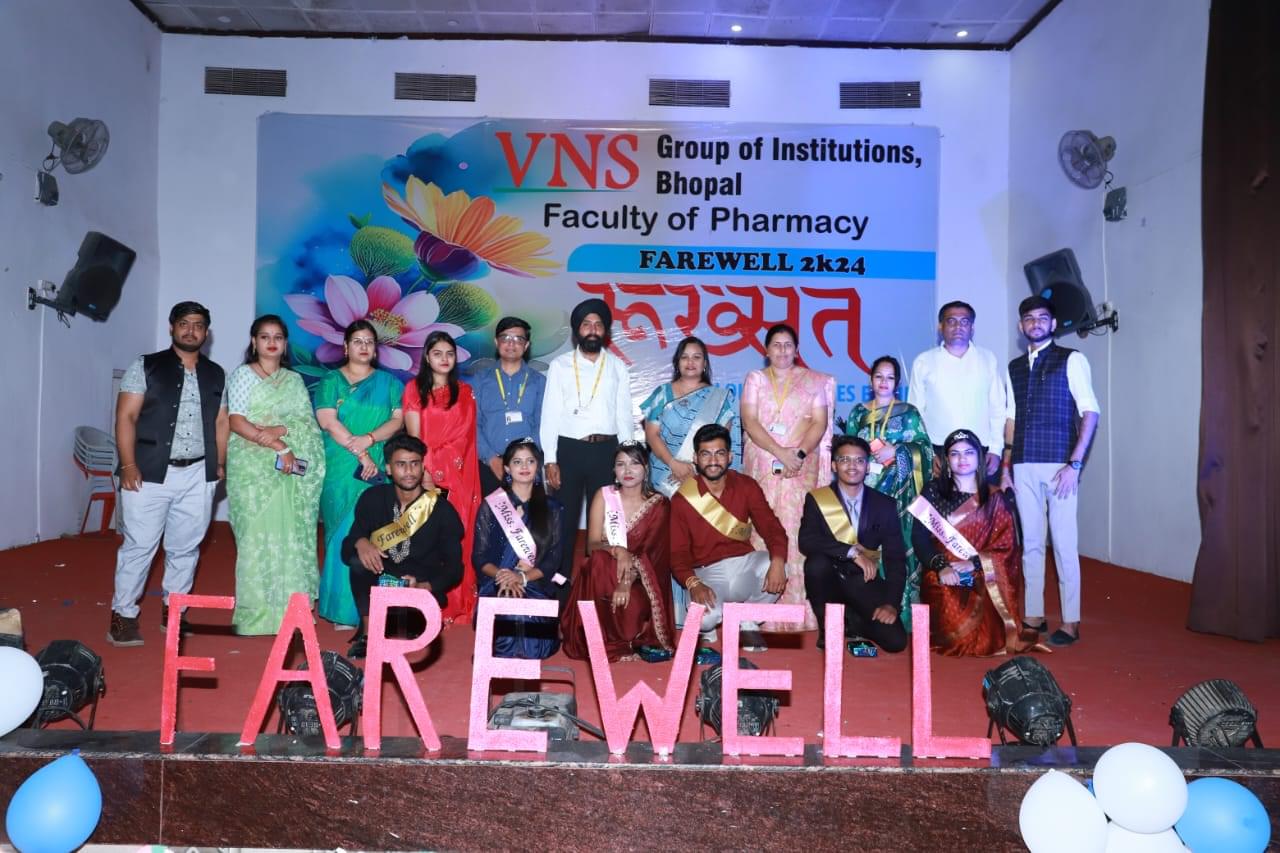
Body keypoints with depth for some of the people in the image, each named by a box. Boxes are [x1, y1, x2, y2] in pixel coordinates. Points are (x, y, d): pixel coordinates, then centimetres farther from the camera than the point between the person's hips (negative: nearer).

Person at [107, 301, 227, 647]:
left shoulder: (215, 375, 13)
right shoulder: (146, 366, 1)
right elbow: (126, 417, -4)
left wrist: (220, 464, 7)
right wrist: (128, 465, -12)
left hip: (198, 476, 3)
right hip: (150, 472, -3)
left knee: (186, 547, 9)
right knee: (139, 545, 0)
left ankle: (173, 609, 21)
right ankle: (123, 614, 11)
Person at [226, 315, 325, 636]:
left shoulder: (294, 380, 16)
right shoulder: (242, 374, 5)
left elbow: (308, 424, 6)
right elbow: (236, 422, -7)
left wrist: (280, 430, -14)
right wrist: (278, 448, -16)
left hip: (289, 470, 3)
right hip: (252, 467, -3)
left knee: (288, 535, 0)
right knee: (257, 534, -7)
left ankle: (286, 608, 7)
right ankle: (255, 613, 0)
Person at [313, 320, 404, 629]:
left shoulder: (388, 382, 13)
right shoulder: (330, 381, 9)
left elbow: (398, 419, 2)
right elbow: (327, 421, -3)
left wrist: (369, 439, -15)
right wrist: (360, 454, -13)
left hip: (378, 470, 1)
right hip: (341, 469, 0)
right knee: (342, 532, -2)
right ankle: (341, 608, 4)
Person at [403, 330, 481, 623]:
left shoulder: (464, 392, 12)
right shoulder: (414, 389, 8)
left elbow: (463, 437, 4)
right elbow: (414, 436, -1)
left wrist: (438, 469, -7)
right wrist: (424, 473, -11)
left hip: (457, 476, 1)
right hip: (425, 474, -1)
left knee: (457, 539, -1)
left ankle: (457, 607, 3)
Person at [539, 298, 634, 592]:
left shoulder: (617, 367, 9)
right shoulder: (560, 365, 6)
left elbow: (624, 415, 8)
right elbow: (550, 415, 2)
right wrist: (550, 460, -5)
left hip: (606, 450, 1)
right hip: (568, 449, -1)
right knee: (564, 521, 5)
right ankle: (561, 586, 15)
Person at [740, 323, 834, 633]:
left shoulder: (814, 381, 11)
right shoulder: (755, 379, 10)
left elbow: (820, 423, 3)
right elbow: (749, 422, -1)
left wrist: (800, 454, -15)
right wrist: (781, 453, -13)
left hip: (802, 467, -1)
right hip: (762, 465, 1)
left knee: (797, 531, -7)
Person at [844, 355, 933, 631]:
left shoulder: (909, 413, 9)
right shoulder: (858, 413, 16)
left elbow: (924, 448, 0)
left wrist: (897, 451, -13)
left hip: (897, 491, -2)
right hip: (864, 489, 2)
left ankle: (898, 615, -4)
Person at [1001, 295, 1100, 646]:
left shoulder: (1071, 360, 1)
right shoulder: (1014, 367, 15)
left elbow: (1090, 411, -5)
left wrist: (1075, 463, -12)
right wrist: (1006, 464, 9)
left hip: (1059, 464, -5)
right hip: (1024, 466, 5)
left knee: (1064, 544, -2)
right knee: (1030, 543, 9)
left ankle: (1070, 622, 6)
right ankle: (1034, 616, 17)